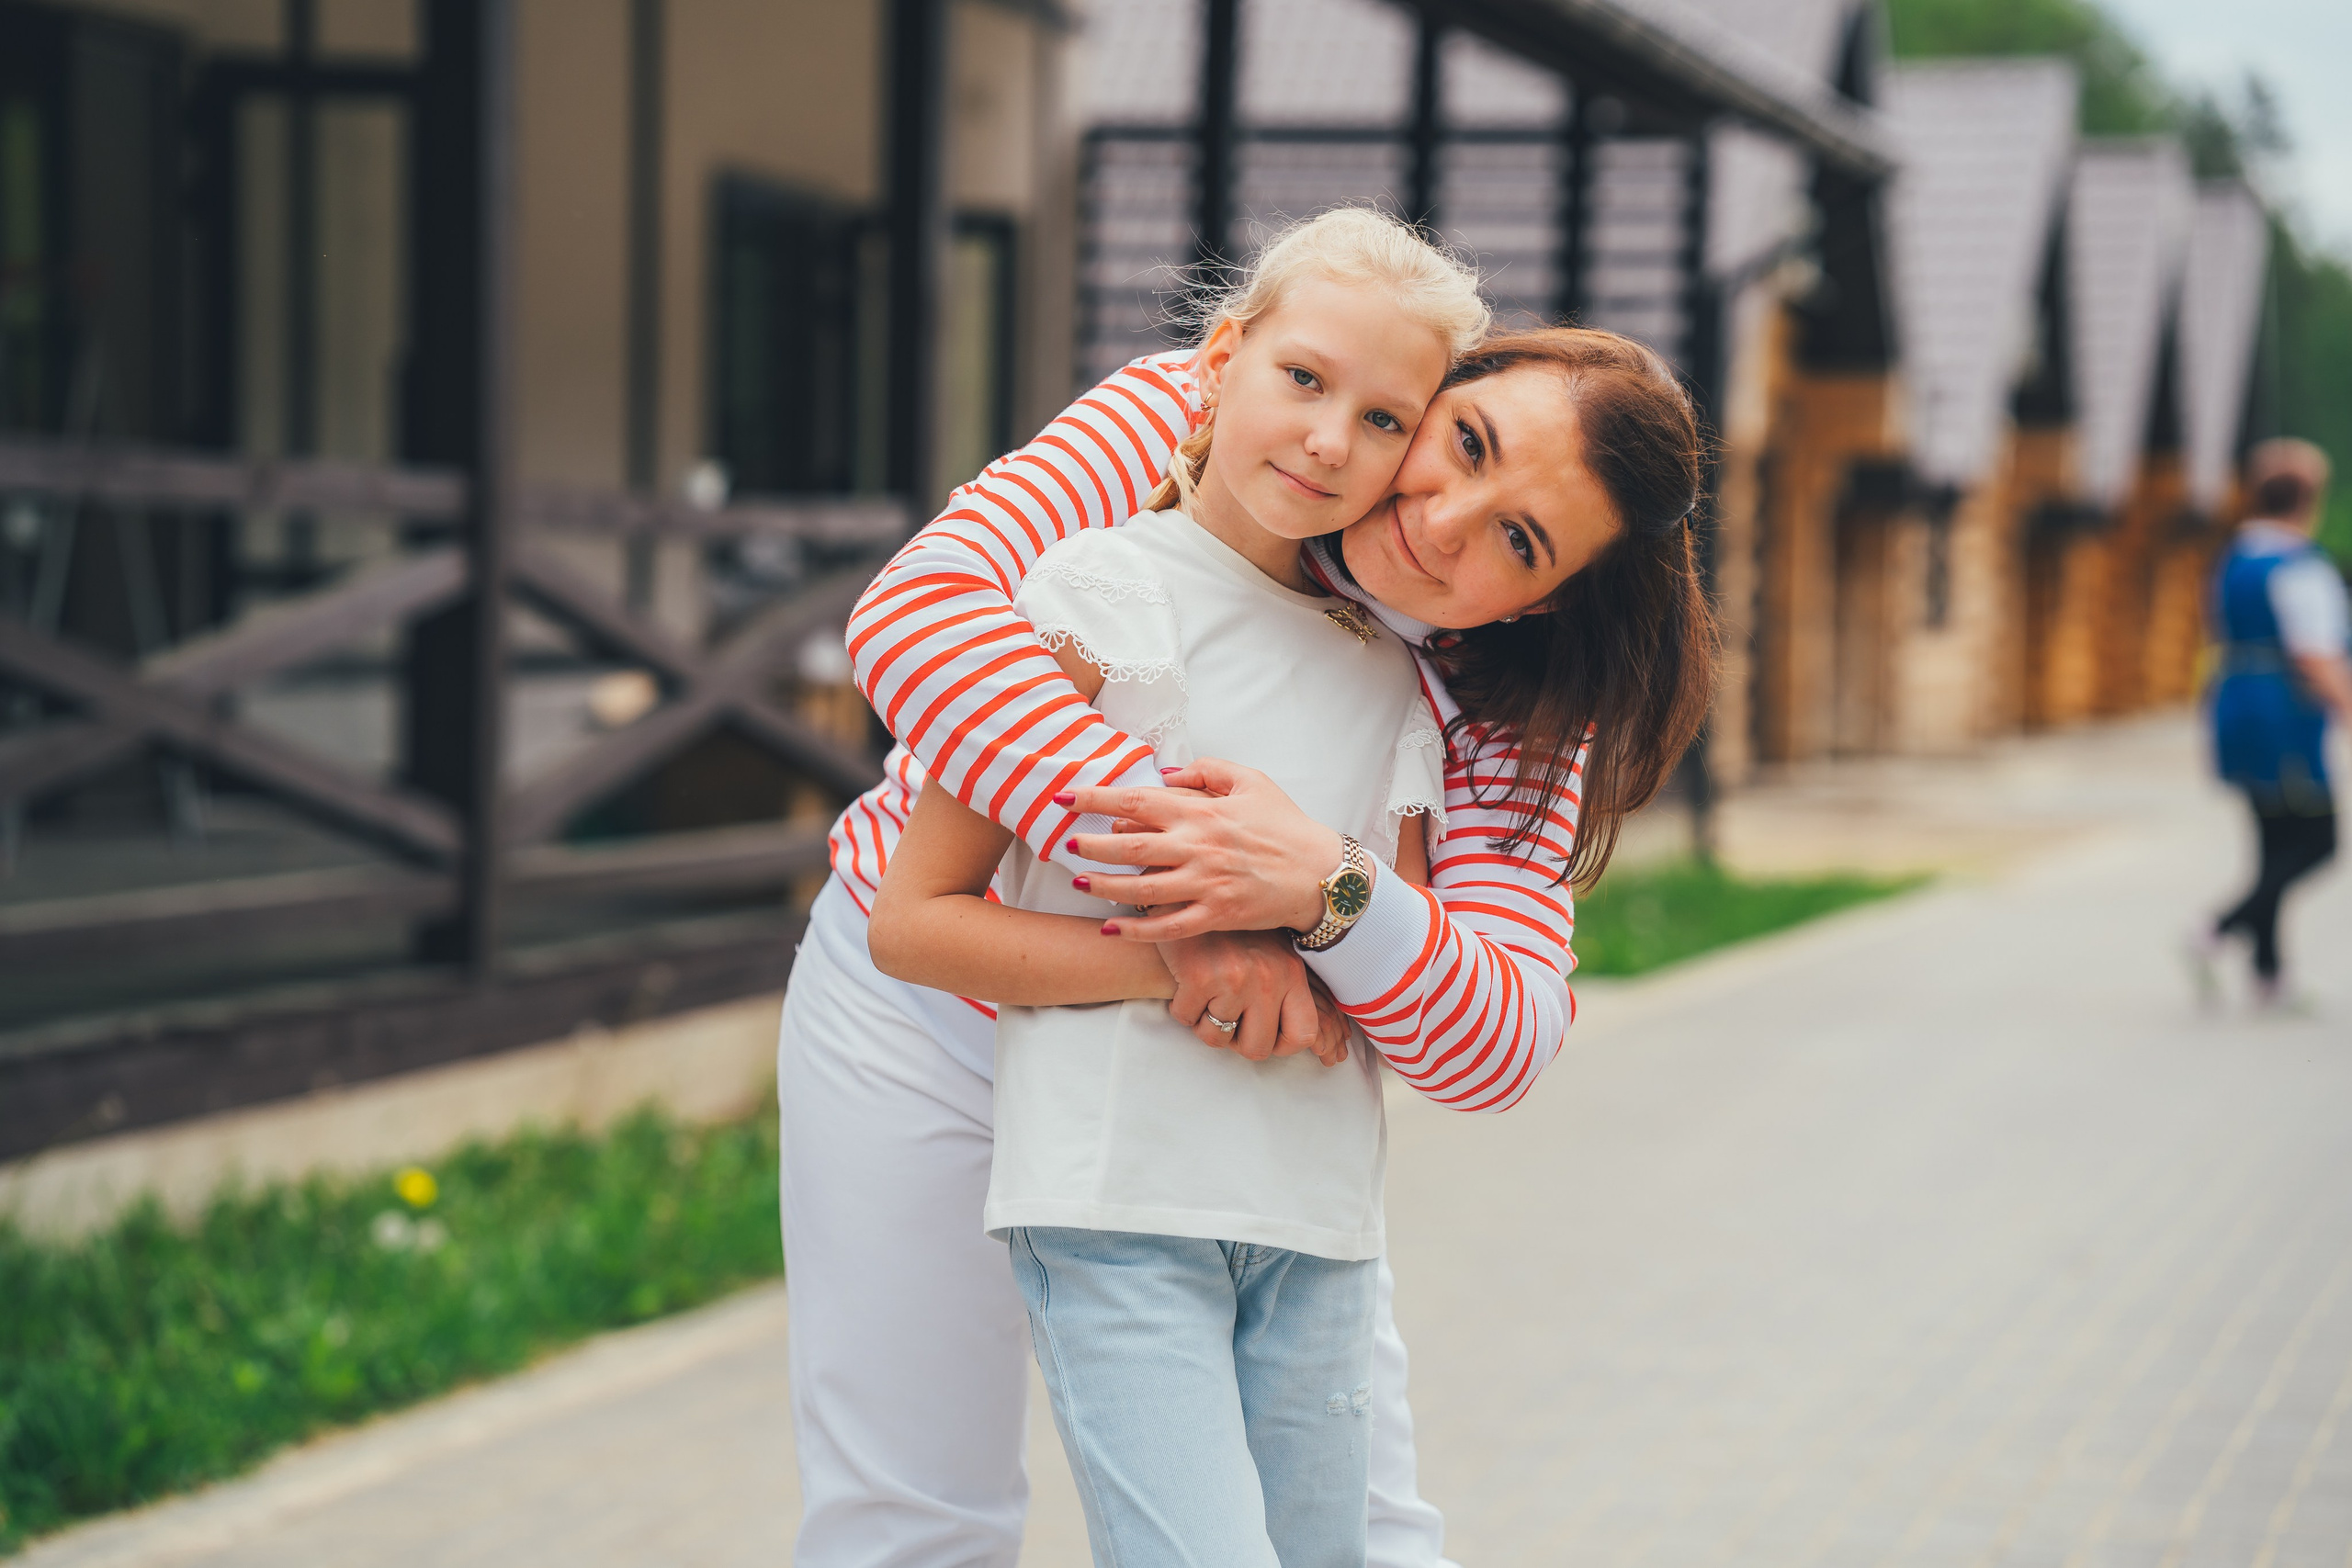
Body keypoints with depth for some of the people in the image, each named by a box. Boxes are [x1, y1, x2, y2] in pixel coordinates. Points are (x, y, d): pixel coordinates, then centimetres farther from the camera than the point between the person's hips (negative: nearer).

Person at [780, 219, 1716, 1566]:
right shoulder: (1183, 423, -23)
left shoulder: (1516, 721, -15)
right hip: (928, 1014, -2)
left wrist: (1327, 887, -47)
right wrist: (1180, 892, -46)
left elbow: (1502, 1048, -26)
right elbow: (918, 612, -39)